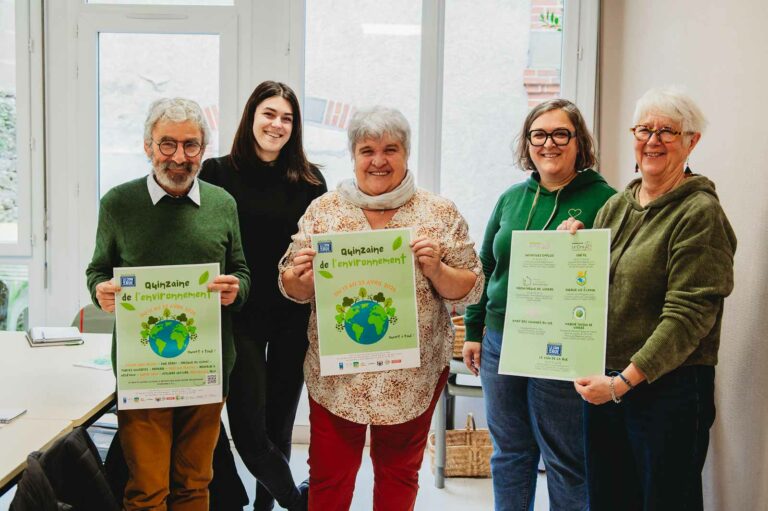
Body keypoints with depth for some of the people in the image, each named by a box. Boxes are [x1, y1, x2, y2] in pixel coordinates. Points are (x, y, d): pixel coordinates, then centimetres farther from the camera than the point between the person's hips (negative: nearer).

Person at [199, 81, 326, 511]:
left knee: (280, 423, 13)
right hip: (241, 314, -2)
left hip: (294, 317, 2)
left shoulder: (309, 180, 4)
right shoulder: (218, 173, -2)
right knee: (248, 428, -4)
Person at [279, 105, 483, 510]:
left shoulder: (441, 214, -2)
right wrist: (301, 274, -19)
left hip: (413, 375, 0)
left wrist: (436, 269, -19)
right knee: (328, 477, 8)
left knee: (399, 472, 15)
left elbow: (470, 290, -1)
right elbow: (294, 289, 3)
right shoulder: (323, 210, 1)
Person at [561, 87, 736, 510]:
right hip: (602, 386, 7)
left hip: (667, 390, -6)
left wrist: (624, 381, -20)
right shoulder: (615, 206, 10)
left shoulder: (700, 213, -11)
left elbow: (687, 316, -17)